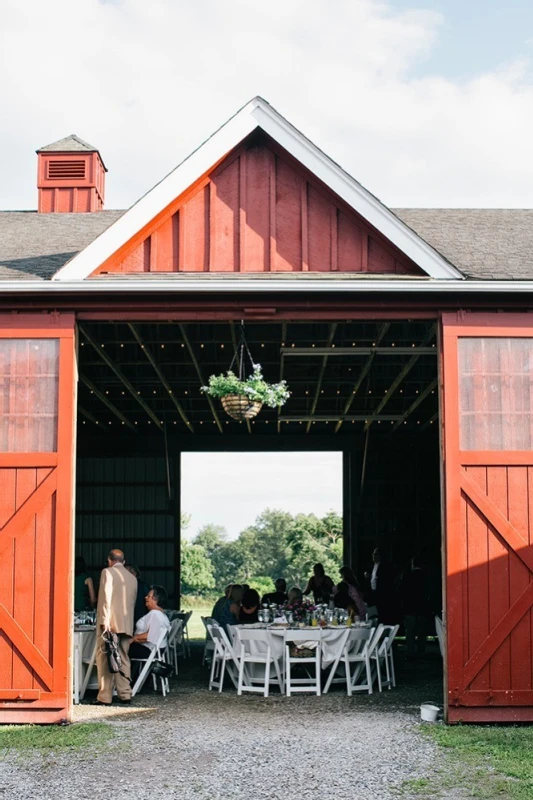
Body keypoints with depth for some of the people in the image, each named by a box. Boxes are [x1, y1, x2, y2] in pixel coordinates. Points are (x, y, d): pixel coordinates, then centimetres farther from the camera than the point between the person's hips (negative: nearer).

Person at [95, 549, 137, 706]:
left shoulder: (108, 572, -1)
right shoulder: (132, 578, 16)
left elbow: (106, 597, -11)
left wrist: (105, 620, -14)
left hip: (110, 623, -6)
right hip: (126, 624, 6)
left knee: (104, 658, -3)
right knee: (123, 658, 11)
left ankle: (105, 697, -5)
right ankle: (125, 694, 9)